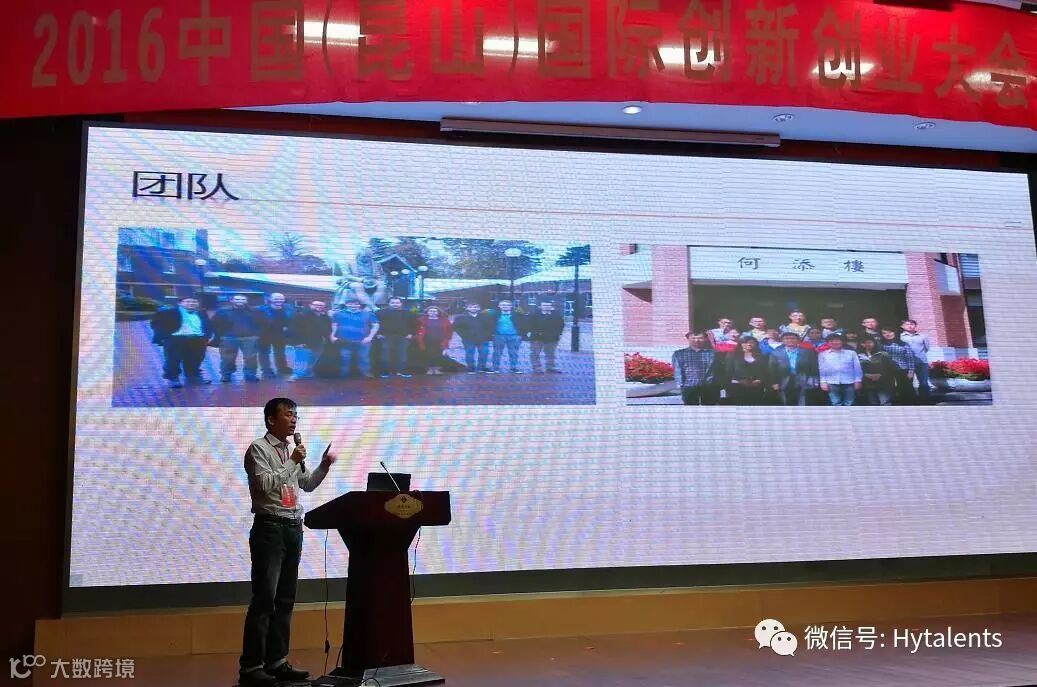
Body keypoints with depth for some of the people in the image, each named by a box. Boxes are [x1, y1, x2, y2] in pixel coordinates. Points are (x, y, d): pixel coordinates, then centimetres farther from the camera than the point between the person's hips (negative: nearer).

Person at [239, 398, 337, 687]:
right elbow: (265, 484, -20)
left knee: (285, 599, 10)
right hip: (270, 528, -8)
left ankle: (277, 661, 17)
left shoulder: (291, 450, 15)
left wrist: (324, 465, 8)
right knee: (264, 599, -8)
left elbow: (308, 485, 24)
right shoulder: (259, 449, -7)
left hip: (293, 528, 8)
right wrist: (293, 462, -15)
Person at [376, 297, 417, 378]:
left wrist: (411, 333, 4)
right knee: (386, 353, -4)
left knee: (402, 353, 0)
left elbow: (414, 323, 13)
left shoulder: (408, 313, 8)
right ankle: (386, 371, 2)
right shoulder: (382, 312, 4)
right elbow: (376, 324, 5)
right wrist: (379, 333, -2)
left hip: (403, 337, 1)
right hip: (386, 336, -1)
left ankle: (401, 370, 5)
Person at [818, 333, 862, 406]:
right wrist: (823, 382, -1)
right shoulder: (823, 354, 8)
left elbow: (857, 368, 8)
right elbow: (821, 369, 7)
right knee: (836, 404, -4)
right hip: (832, 383, -1)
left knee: (849, 405, 2)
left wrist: (857, 381, 1)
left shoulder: (851, 353, 9)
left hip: (849, 383, 1)